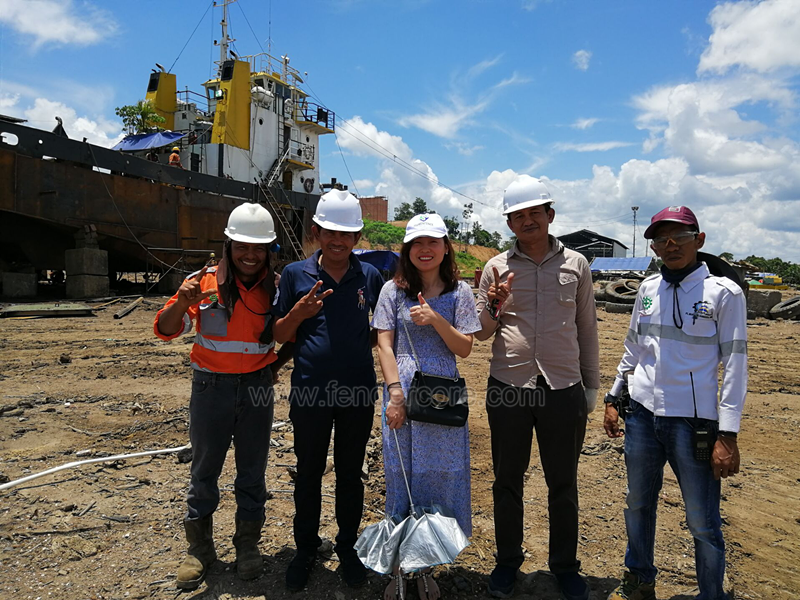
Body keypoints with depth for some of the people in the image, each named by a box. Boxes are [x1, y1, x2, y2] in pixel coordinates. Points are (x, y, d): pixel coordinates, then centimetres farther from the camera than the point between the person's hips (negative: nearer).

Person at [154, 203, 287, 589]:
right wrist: (182, 303, -26)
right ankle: (199, 550, 30)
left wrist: (275, 364, -6)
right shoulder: (204, 282, -7)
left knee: (252, 472, 13)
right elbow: (166, 329, -8)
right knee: (204, 471, 12)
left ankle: (247, 546, 30)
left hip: (256, 389, 1)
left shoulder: (275, 288, -1)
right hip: (210, 387, -1)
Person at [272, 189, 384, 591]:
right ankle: (305, 548, 35)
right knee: (308, 473, 15)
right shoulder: (295, 274, -2)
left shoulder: (370, 277, -1)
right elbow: (279, 335, 1)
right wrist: (298, 313, -17)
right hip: (309, 392, 0)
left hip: (358, 391, 0)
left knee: (350, 473, 16)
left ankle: (348, 548, 35)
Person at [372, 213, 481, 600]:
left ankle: (426, 567, 26)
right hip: (402, 393, 0)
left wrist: (435, 319, -15)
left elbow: (464, 348, 0)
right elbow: (384, 344, -1)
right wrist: (395, 393, -11)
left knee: (439, 476, 7)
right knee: (401, 475, 7)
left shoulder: (458, 292, 4)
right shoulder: (393, 290, 3)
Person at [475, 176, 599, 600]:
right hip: (508, 389, 0)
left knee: (563, 485, 13)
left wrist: (591, 386, 11)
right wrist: (493, 306, -15)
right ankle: (508, 561, 32)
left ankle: (565, 565, 33)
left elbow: (587, 328, 11)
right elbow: (480, 332, 6)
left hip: (563, 390, 0)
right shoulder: (497, 268, 2)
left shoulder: (576, 265, 5)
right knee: (507, 482, 13)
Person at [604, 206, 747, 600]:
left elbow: (735, 365, -7)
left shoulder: (724, 293, -5)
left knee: (703, 523, 1)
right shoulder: (648, 289, 8)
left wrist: (728, 435, -11)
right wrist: (614, 398, 15)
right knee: (638, 505, 17)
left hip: (693, 420, -4)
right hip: (641, 415, 5)